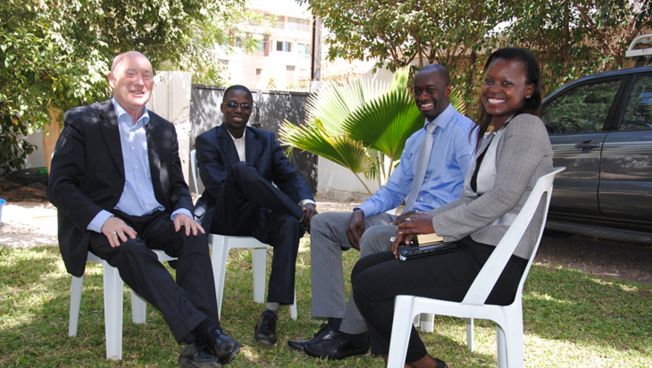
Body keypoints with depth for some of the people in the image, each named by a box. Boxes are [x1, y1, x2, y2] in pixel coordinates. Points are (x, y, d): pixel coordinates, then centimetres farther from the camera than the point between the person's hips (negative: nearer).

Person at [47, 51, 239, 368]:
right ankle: (205, 331, -40)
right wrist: (102, 219, -23)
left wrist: (183, 211, -8)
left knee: (194, 237, -26)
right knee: (132, 250, -35)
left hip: (156, 220, 4)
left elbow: (178, 185, 17)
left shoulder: (164, 129, 13)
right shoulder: (83, 122, 0)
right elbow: (59, 186, -6)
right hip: (104, 225, -4)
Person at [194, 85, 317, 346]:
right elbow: (217, 186, -12)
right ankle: (304, 218, -24)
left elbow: (289, 175, 4)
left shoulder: (266, 140, 14)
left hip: (257, 216, 3)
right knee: (241, 170, -32)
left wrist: (306, 201, -22)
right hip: (224, 218, -3)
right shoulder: (207, 141, 2)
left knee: (289, 224, -32)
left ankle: (271, 313, -32)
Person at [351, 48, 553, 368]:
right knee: (364, 270, 4)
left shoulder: (526, 126, -9)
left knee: (370, 287, -15)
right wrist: (419, 224, 3)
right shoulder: (491, 134, 19)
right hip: (471, 249, 10)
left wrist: (436, 224, -12)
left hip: (496, 263, -10)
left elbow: (502, 198, -19)